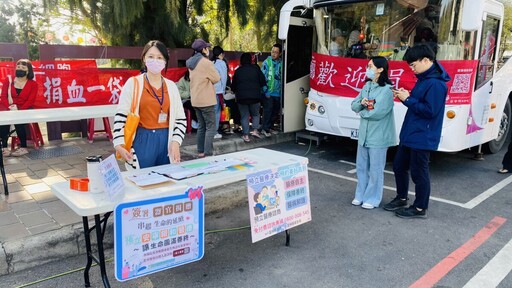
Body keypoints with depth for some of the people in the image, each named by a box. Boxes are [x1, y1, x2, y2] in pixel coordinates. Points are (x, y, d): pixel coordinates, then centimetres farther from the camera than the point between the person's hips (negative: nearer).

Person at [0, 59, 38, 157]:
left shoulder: (33, 84, 5)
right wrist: (10, 107, -18)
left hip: (24, 110, -2)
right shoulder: (8, 80, 11)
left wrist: (19, 109, -21)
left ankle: (23, 148, -23)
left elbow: (30, 101, -5)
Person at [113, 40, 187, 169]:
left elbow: (181, 118, 9)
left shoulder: (171, 86, 8)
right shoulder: (133, 83, -2)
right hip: (142, 140, -3)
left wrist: (176, 141, -3)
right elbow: (121, 116, -3)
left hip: (166, 141, 3)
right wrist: (119, 144, -11)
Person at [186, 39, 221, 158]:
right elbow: (216, 78, -10)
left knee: (201, 126, 16)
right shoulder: (206, 62, -15)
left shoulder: (191, 62, 11)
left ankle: (200, 152, 19)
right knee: (211, 127, -5)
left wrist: (206, 79, 6)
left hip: (195, 100, 9)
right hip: (206, 100, -9)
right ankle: (208, 154, -8)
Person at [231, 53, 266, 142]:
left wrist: (236, 91, 29)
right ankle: (255, 130, 4)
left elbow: (233, 85, 9)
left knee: (244, 116, 7)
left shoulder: (238, 71, 5)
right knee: (255, 114, 17)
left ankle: (246, 135, 6)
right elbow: (263, 82, 1)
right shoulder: (255, 68, 1)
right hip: (255, 96, 0)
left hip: (241, 97, 1)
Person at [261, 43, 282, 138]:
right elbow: (262, 77, -6)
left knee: (276, 111, 10)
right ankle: (265, 129, 5)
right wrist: (265, 91, -11)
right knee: (268, 110, -4)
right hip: (268, 92, -4)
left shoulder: (281, 63, 3)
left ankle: (270, 126, 25)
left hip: (278, 92, 4)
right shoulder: (267, 62, -5)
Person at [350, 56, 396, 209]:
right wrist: (361, 103, -12)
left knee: (375, 169, 4)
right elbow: (354, 105, 9)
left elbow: (377, 113, -23)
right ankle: (360, 195, 30)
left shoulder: (386, 89, -15)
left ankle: (372, 199, 18)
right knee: (361, 166, 16)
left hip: (378, 136, -7)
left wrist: (362, 111, -7)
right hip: (364, 133, 8)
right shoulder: (367, 86, 8)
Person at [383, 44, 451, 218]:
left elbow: (430, 110, -23)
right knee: (399, 166, 17)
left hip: (422, 137, -10)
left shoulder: (436, 83, -19)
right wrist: (407, 96, 1)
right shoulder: (424, 79, 11)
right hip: (409, 134, 10)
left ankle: (420, 209, 18)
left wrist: (408, 99, -18)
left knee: (418, 172, 2)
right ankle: (401, 198, 35)